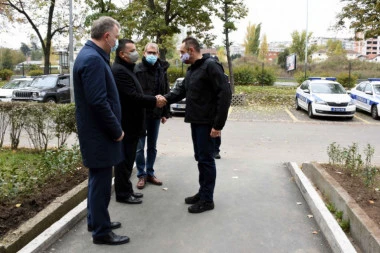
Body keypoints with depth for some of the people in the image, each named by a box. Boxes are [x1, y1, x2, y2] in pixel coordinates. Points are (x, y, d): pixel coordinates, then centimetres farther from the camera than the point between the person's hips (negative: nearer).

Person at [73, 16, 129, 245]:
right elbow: (98, 102, -26)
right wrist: (117, 130, -16)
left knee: (99, 179, 20)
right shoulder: (93, 59, -20)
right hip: (99, 133, -10)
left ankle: (96, 220, 35)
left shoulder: (93, 56, 13)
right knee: (101, 181, 1)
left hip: (98, 131, 10)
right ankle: (101, 231, 15)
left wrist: (114, 128, 16)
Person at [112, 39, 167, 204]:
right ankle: (123, 194, 10)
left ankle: (126, 190, 27)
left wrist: (154, 99, 5)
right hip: (126, 125, -11)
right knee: (124, 160, -1)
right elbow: (133, 97, -24)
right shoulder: (119, 71, -17)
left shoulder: (127, 69, 18)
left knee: (128, 159, 16)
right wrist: (155, 101, -14)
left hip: (131, 123, 11)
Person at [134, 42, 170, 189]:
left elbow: (166, 93, 11)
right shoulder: (137, 70, -8)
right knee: (140, 147, 3)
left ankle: (150, 173, 26)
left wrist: (165, 113, 8)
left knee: (152, 146, 13)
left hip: (156, 114, 4)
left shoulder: (162, 70, 7)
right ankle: (141, 175, 17)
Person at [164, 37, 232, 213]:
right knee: (200, 158, 15)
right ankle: (202, 193, 28)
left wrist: (218, 124, -22)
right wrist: (165, 98, -2)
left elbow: (225, 94, -20)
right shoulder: (191, 69, 15)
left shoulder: (210, 66, -15)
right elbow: (181, 90, 18)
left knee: (206, 159, -1)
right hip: (196, 121, 9)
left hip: (207, 123, -9)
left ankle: (207, 199, 11)